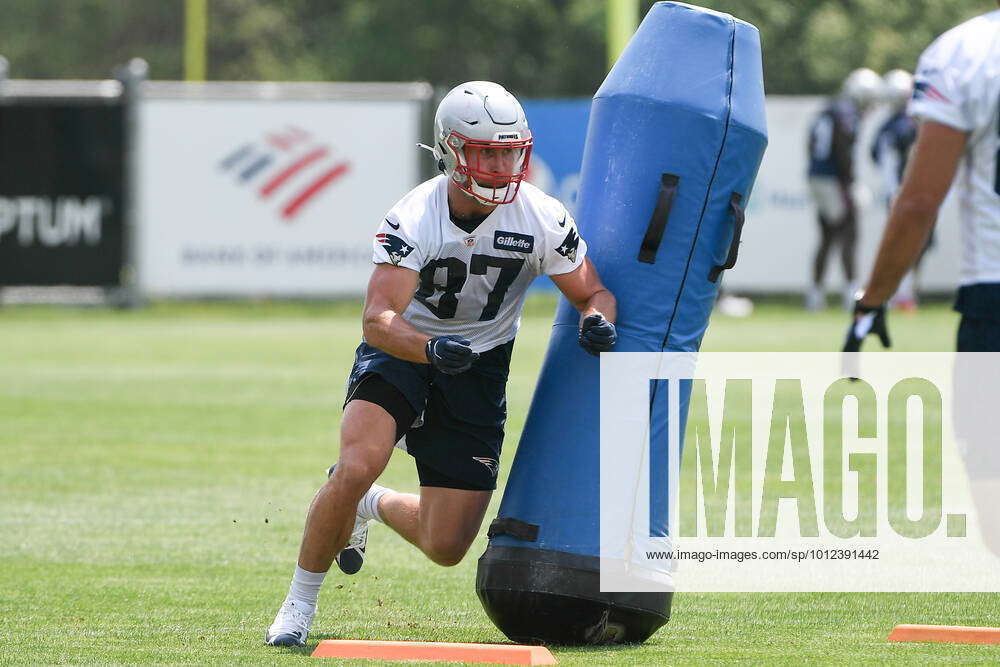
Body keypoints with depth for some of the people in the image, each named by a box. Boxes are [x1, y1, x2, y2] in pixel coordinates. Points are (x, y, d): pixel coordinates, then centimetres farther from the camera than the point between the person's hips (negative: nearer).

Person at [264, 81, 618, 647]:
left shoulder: (543, 219, -16)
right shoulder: (414, 220, -24)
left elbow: (593, 292, -3)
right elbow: (379, 320, -31)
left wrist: (597, 321, -28)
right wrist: (430, 347, -52)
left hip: (479, 367, 3)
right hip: (402, 347, -3)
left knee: (446, 547, -2)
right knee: (356, 468, -30)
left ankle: (374, 506, 34)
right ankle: (300, 605, -9)